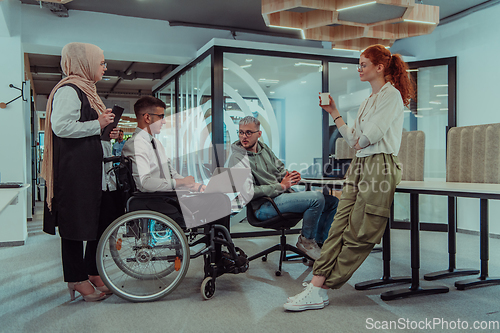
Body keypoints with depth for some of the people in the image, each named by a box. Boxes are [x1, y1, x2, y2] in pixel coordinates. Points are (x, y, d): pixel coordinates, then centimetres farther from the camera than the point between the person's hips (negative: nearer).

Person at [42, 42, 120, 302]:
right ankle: (77, 279, 12)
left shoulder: (85, 90, 21)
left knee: (100, 219, 10)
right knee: (76, 222, -1)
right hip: (73, 167, -10)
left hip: (89, 167, 10)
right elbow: (60, 126, -22)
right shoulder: (68, 90, -11)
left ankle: (91, 273, 23)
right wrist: (97, 125, -15)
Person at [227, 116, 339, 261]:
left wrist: (289, 176, -3)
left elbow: (280, 169, 21)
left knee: (332, 201, 5)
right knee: (317, 198, -25)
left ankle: (318, 240, 18)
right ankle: (305, 241, -4)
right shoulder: (237, 158, -12)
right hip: (264, 206, -9)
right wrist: (281, 186, -17)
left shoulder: (264, 148, 13)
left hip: (282, 194, 9)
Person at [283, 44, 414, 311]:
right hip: (359, 166, 9)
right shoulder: (367, 102, 24)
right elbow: (353, 140, 17)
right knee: (339, 227, -2)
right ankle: (316, 286, -4)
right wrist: (334, 112, 20)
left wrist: (359, 142, 7)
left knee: (358, 234, -5)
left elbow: (369, 136, -15)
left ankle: (320, 289, -4)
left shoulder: (392, 95, -3)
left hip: (380, 165, -9)